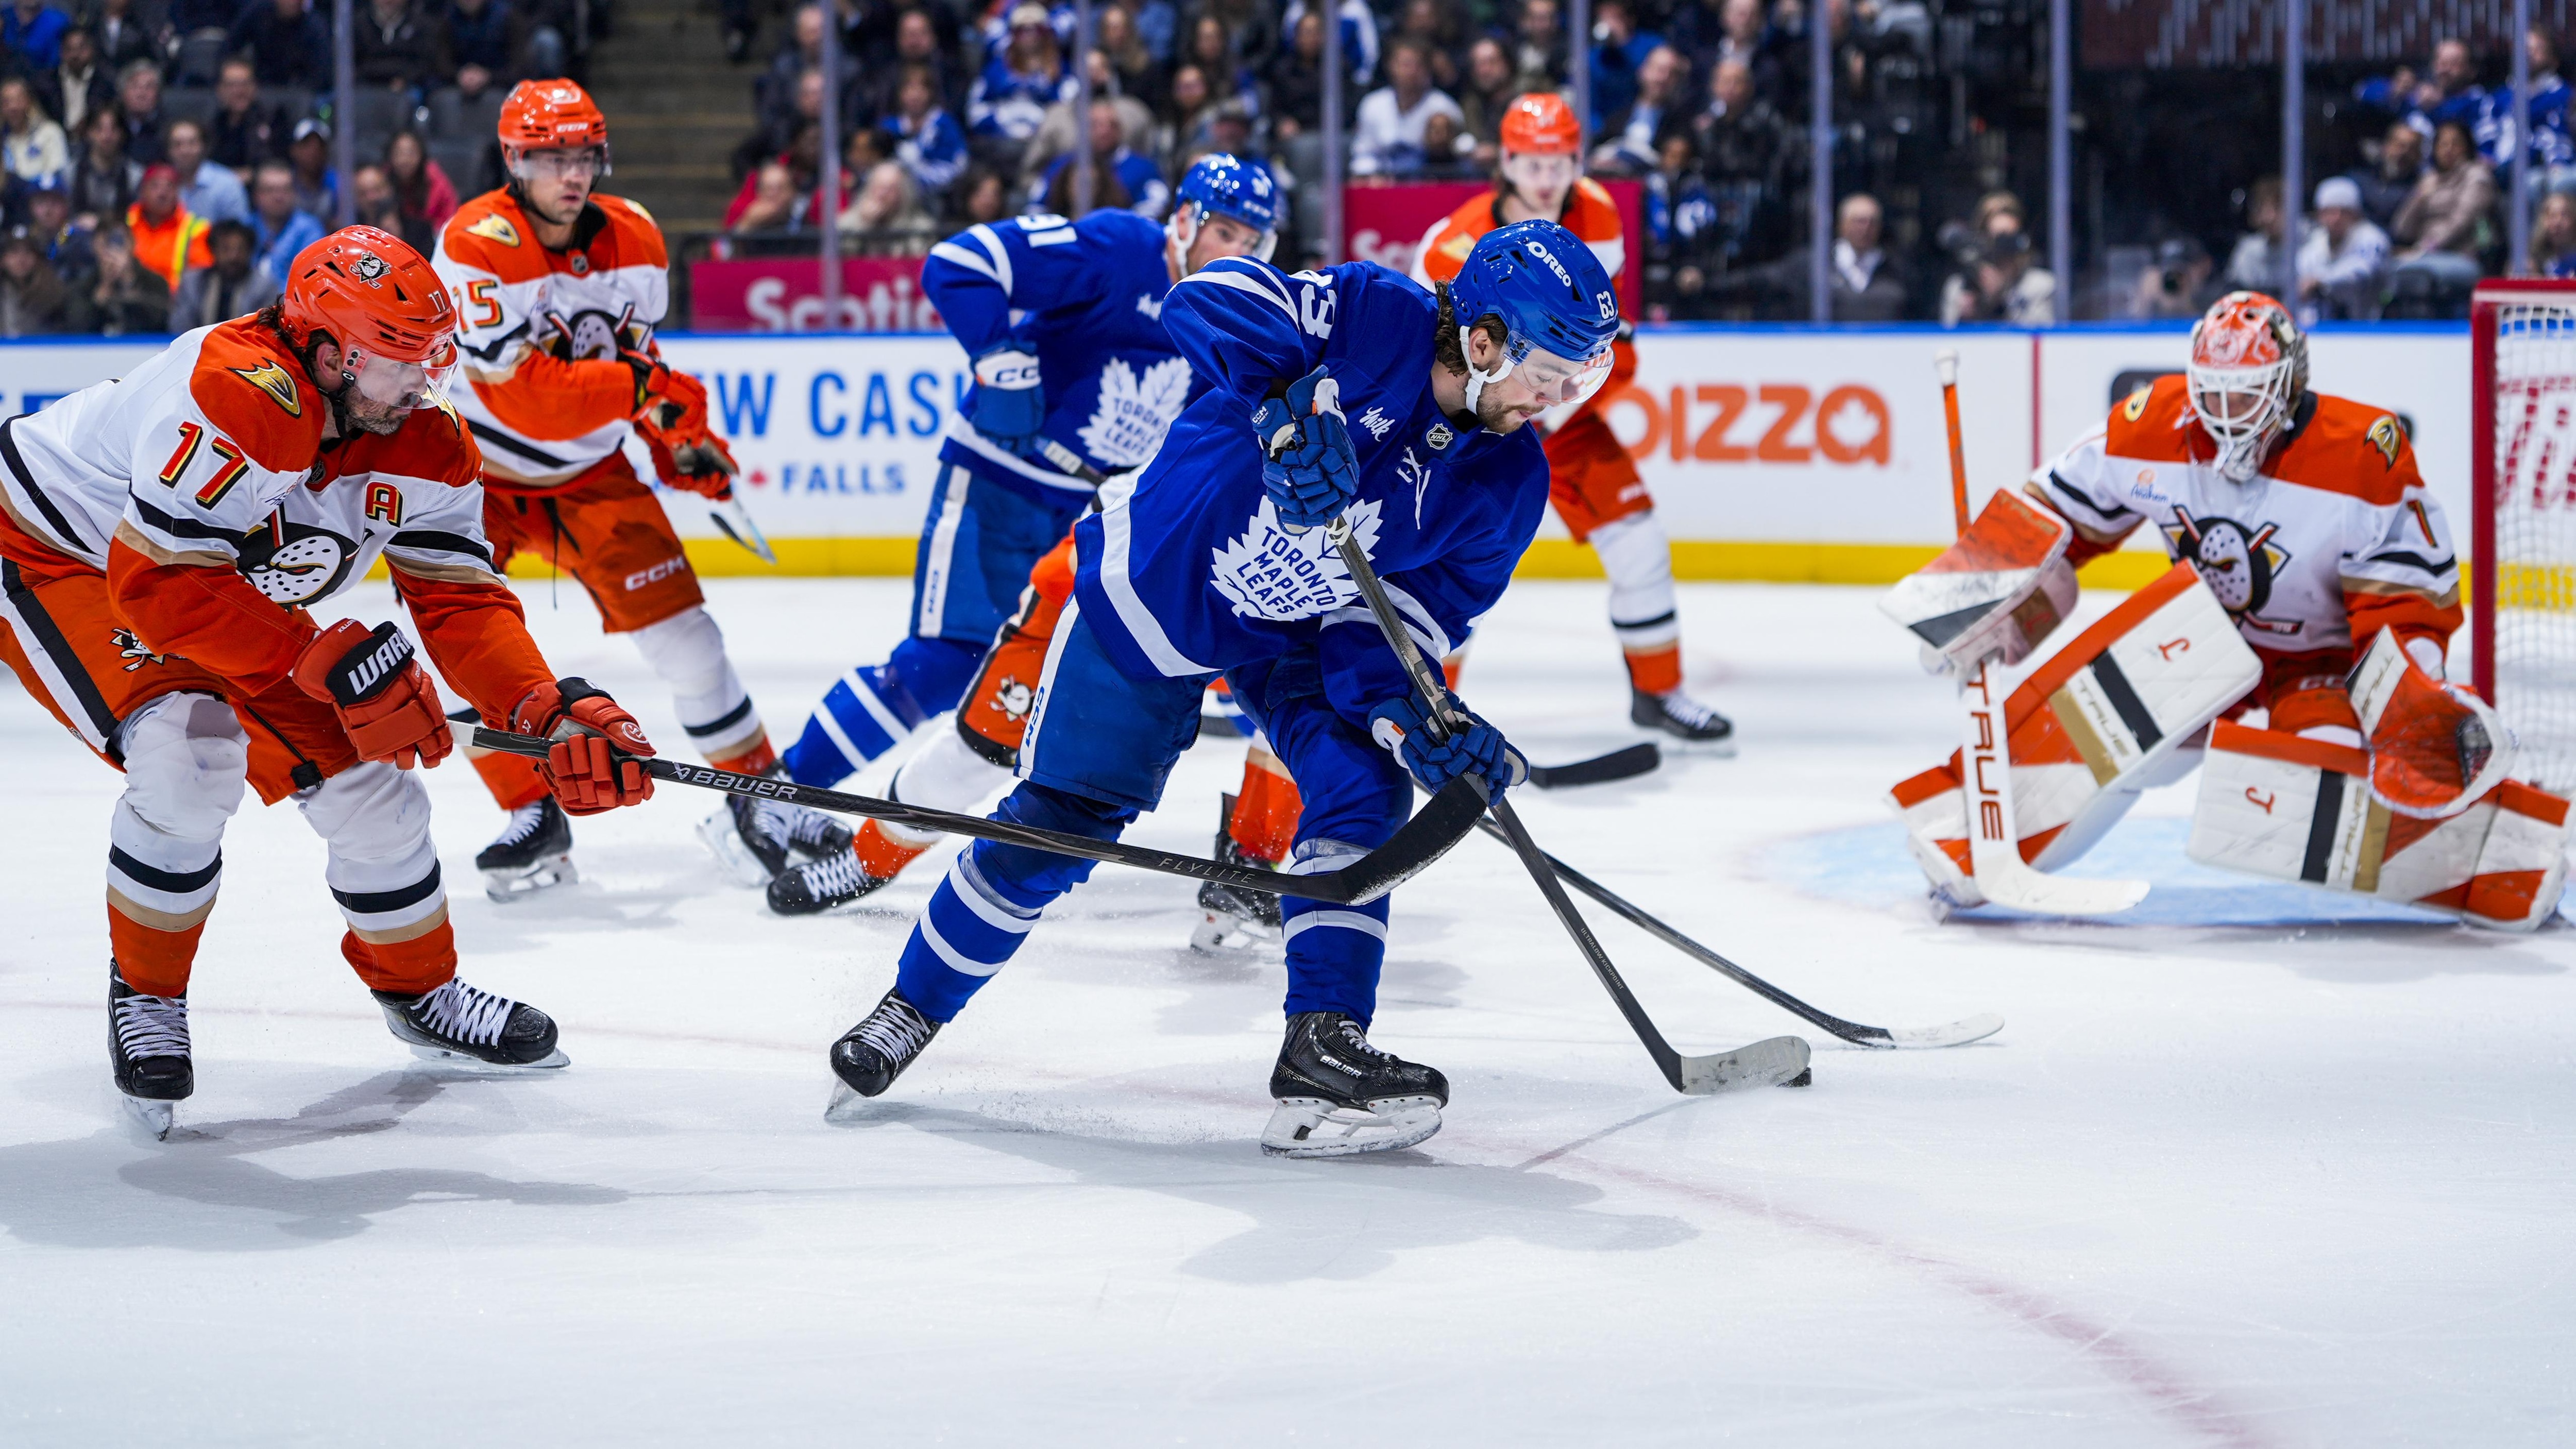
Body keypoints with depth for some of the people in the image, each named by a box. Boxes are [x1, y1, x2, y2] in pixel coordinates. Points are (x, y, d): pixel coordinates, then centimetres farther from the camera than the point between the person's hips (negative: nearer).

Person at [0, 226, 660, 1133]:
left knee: (364, 776, 2)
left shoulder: (424, 442, -13)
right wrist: (334, 662, -37)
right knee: (190, 759, -29)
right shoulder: (239, 400, -37)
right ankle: (145, 994, -4)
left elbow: (459, 599, -9)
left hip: (230, 594, 8)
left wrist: (552, 711, -26)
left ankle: (419, 990, 27)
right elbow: (160, 584, -38)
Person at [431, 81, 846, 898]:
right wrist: (642, 386, -36)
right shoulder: (476, 248, -25)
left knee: (679, 630, -1)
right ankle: (535, 820, 1)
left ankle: (756, 801, 13)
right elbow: (522, 396, -32)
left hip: (589, 471, 4)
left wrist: (680, 442, -3)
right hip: (476, 468, -4)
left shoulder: (634, 240, -5)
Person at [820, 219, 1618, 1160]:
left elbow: (1403, 615, -14)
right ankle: (916, 1003, 25)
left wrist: (1406, 709, -34)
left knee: (1364, 786, -19)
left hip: (1297, 632, 4)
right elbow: (1208, 302, -39)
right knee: (1057, 825, 2)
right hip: (1158, 580, -4)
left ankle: (1323, 1046, -16)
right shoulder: (1374, 318, -28)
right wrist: (1292, 400, -54)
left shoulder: (1505, 480, -15)